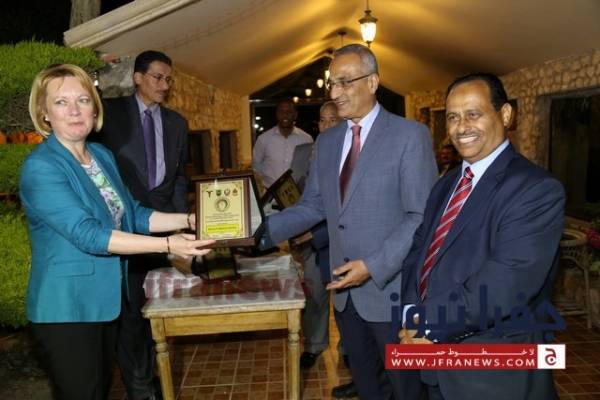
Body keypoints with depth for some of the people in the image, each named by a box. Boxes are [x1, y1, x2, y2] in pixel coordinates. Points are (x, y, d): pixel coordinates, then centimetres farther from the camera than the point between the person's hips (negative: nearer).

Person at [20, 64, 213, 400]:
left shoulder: (103, 155, 4)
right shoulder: (40, 168, -19)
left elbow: (134, 215, 7)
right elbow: (87, 234, -28)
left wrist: (189, 219, -4)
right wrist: (167, 245, -33)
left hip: (106, 298, 7)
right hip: (67, 306, -7)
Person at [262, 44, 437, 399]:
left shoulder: (410, 135, -11)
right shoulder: (326, 142, 8)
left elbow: (422, 217, -15)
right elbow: (313, 206, 7)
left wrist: (374, 266, -21)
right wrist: (263, 230, -6)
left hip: (391, 289, -5)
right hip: (345, 290, 5)